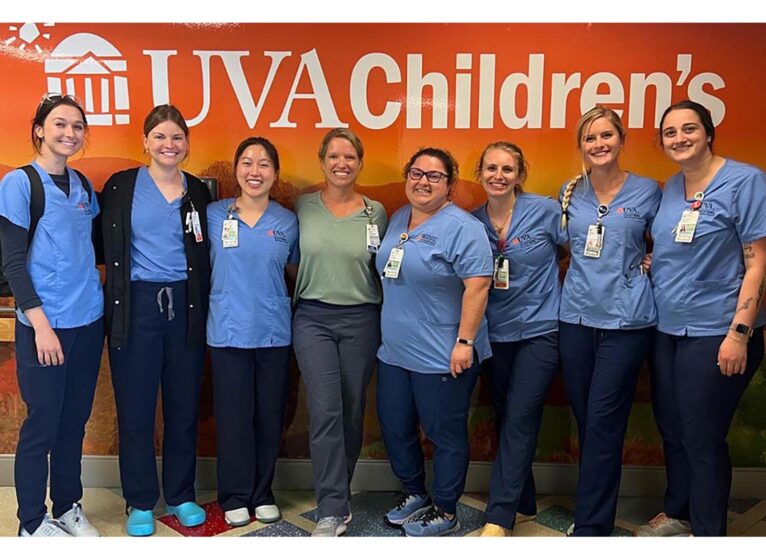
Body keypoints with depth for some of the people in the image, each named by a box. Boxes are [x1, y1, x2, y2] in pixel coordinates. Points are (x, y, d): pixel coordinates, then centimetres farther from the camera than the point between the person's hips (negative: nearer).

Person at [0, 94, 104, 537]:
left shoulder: (83, 185, 10)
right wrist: (40, 324, -15)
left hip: (88, 321, 5)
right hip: (45, 325, -5)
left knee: (74, 421, 13)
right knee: (42, 425, 3)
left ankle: (69, 507, 28)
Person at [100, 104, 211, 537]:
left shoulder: (198, 191, 9)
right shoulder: (121, 186, 2)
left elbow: (204, 256, 11)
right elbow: (109, 250, 0)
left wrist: (205, 312, 3)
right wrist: (115, 308, -7)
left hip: (186, 306, 2)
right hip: (137, 305, -2)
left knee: (184, 406, 9)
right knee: (136, 409, 4)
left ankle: (181, 495, 26)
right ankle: (141, 502, 21)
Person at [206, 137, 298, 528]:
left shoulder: (288, 221, 4)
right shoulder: (214, 214, 0)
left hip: (274, 331, 2)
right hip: (228, 330, -1)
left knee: (270, 415, 9)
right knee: (233, 416, 4)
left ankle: (263, 493, 27)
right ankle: (235, 496, 22)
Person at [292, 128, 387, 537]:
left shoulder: (375, 212, 3)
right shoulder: (303, 207, 2)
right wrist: (295, 298, -1)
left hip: (361, 319, 1)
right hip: (313, 318, -1)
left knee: (352, 412, 8)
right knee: (325, 412, -8)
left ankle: (336, 494, 29)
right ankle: (334, 510, 1)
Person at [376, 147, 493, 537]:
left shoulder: (462, 228, -13)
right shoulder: (398, 219, 11)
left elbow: (477, 286, -19)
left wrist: (465, 342, -22)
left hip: (442, 356, -8)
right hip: (394, 351, 8)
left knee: (444, 433, 7)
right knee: (394, 427, 16)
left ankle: (445, 512, 24)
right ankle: (414, 493, 38)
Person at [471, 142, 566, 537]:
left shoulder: (545, 211, -8)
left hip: (539, 330, -4)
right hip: (496, 333, 4)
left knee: (519, 419, -8)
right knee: (506, 417, 12)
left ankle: (498, 518, -2)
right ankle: (523, 504, 28)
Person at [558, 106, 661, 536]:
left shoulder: (647, 191, 1)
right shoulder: (570, 192, 9)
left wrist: (646, 264, -5)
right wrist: (584, 275, 9)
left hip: (626, 319, -3)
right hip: (576, 317, 4)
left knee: (604, 423, -4)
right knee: (585, 419, 10)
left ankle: (590, 526, 6)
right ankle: (597, 507, 26)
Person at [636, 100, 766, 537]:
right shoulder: (671, 188, 10)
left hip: (715, 333, -7)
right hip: (667, 329, 7)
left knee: (702, 437, 1)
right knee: (671, 428, 17)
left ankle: (708, 532, 21)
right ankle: (678, 513, 37)